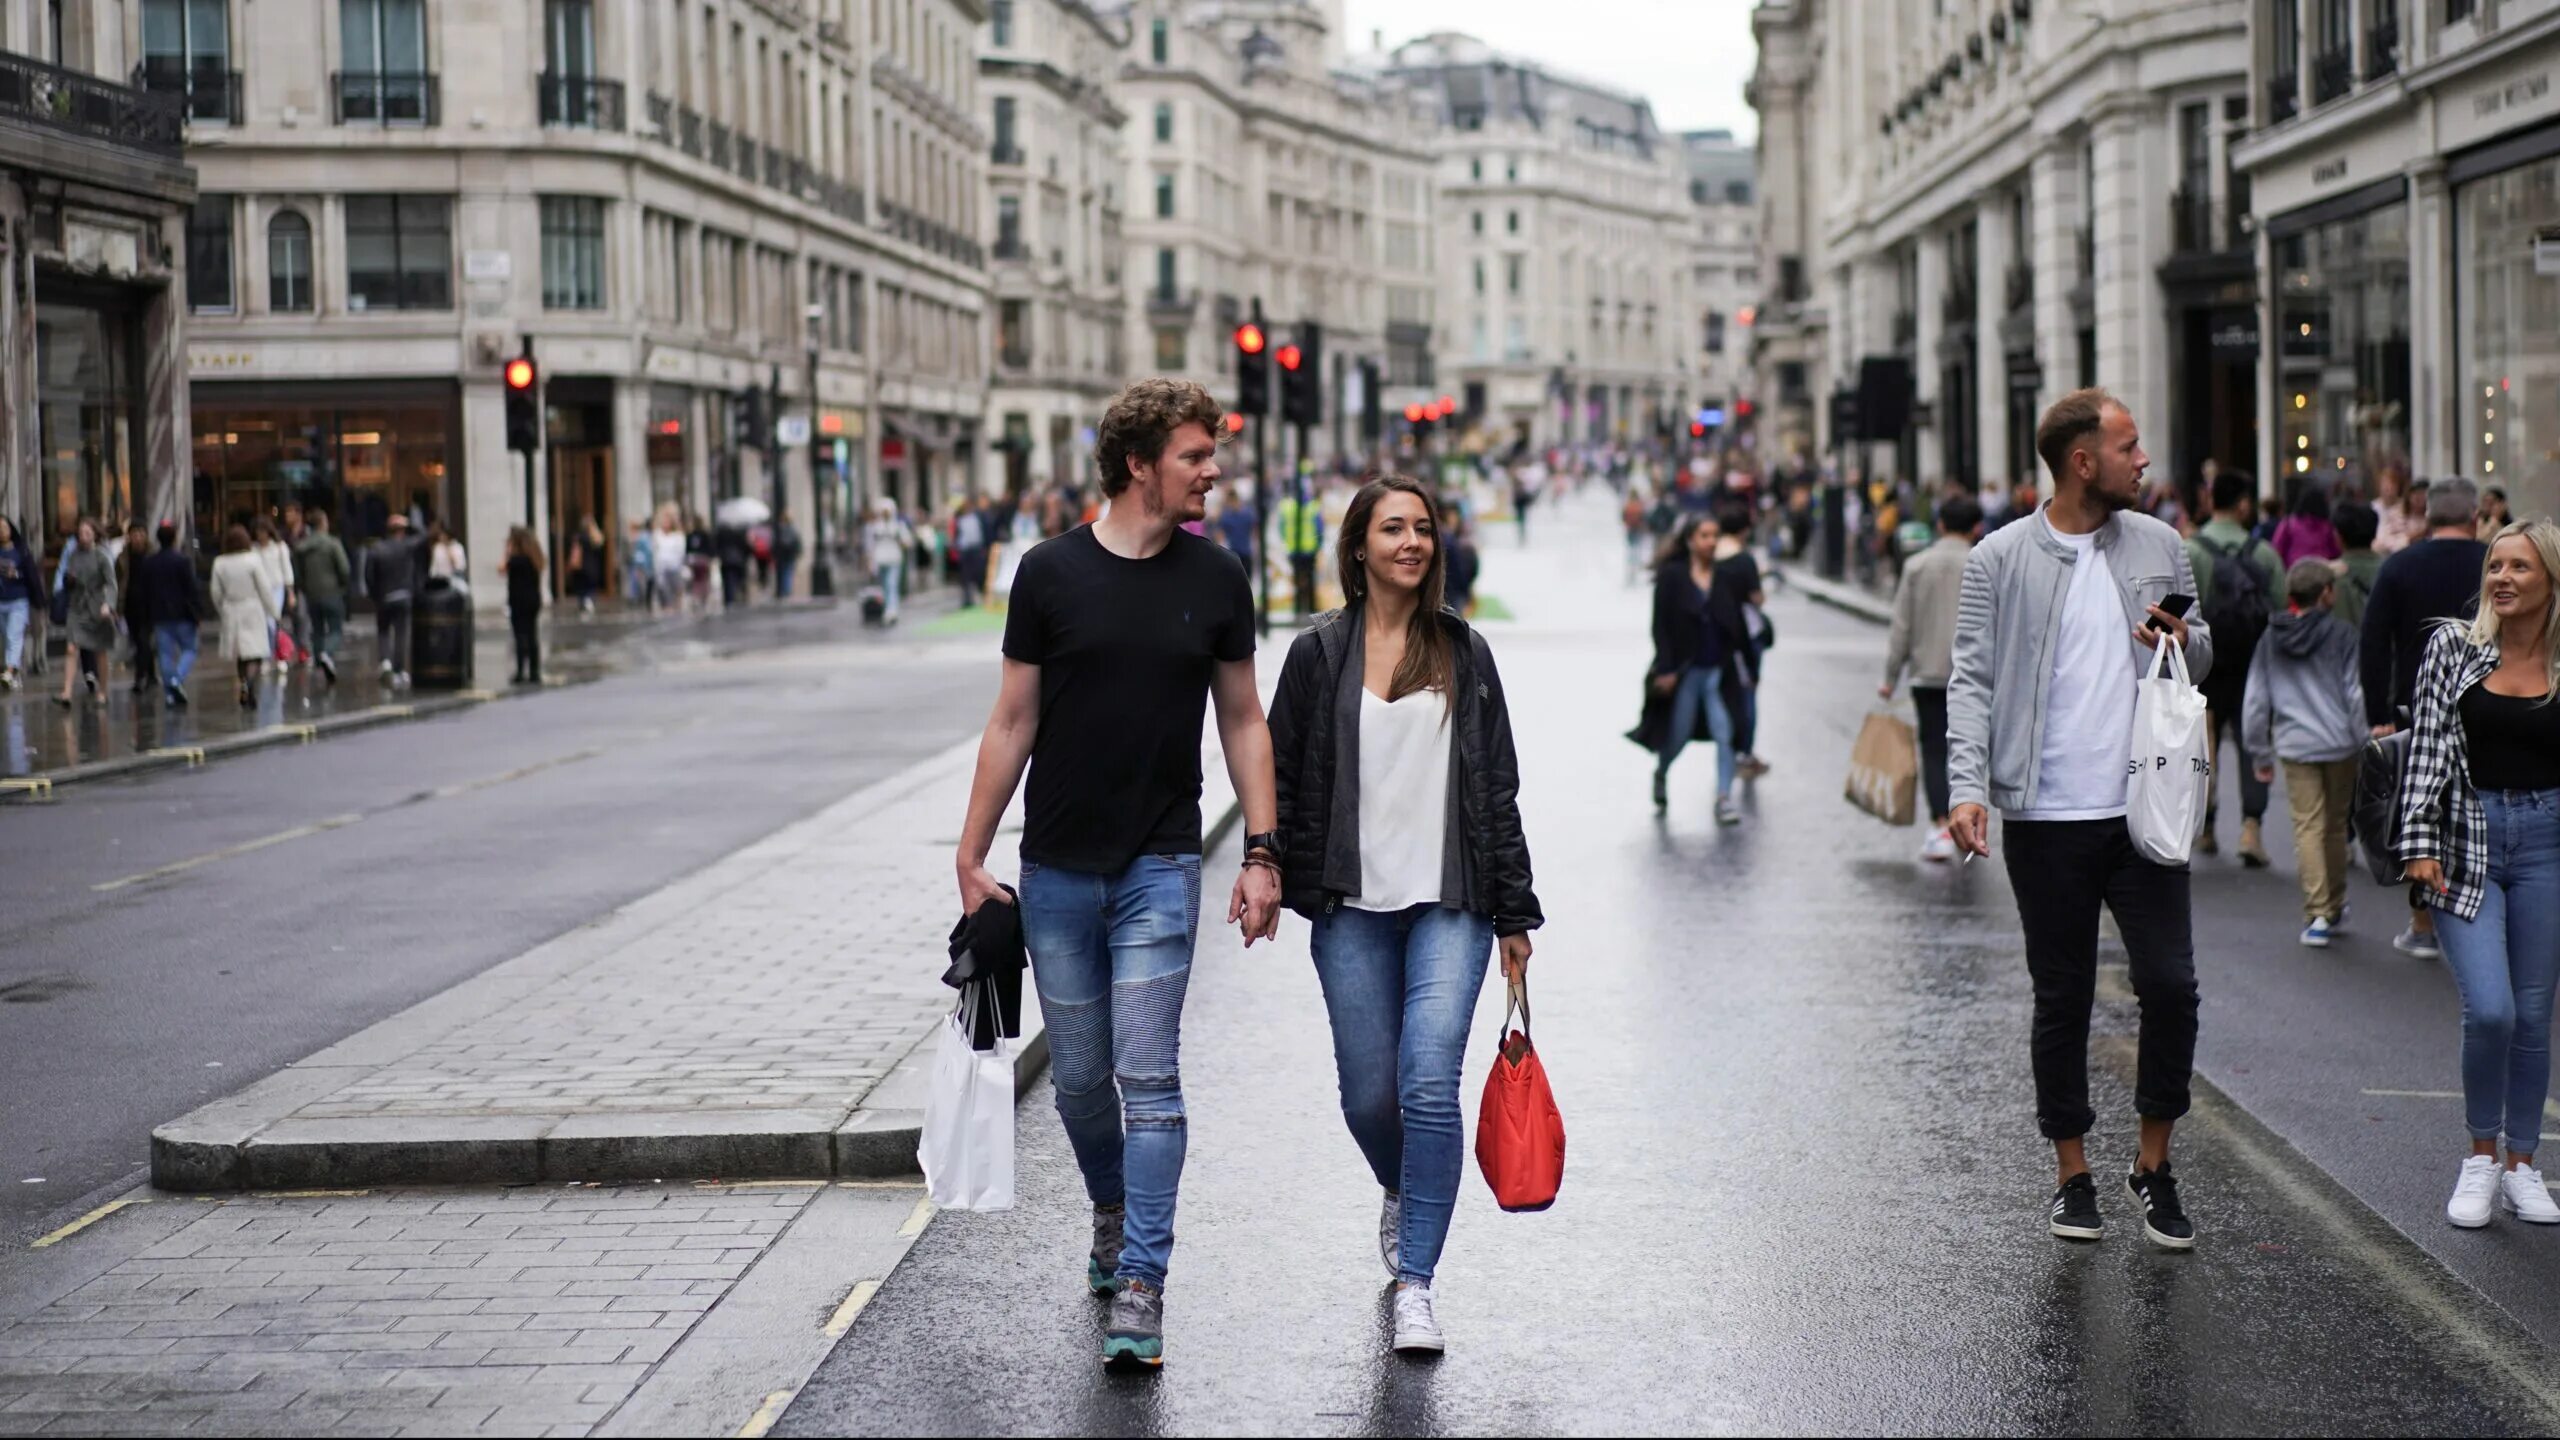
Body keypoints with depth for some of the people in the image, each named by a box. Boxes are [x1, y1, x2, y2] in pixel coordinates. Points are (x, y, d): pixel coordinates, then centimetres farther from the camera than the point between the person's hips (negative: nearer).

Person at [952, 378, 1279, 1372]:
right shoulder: (1051, 573, -3)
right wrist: (970, 857, 1)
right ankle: (1111, 1212, 37)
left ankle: (1140, 1284, -4)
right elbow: (1013, 720, 2)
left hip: (1159, 868, -1)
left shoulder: (1215, 580, 1)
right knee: (1079, 1076, 11)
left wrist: (1262, 853, 1)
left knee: (1148, 1077, -7)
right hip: (1057, 870, 1)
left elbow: (1242, 719, 8)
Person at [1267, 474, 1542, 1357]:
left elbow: (1497, 792, 8)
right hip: (1353, 909, 1)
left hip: (1450, 903, 0)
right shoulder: (1320, 653, 3)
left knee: (1429, 1085, -14)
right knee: (1368, 1095, 6)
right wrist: (1275, 880, -5)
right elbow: (1280, 777, 5)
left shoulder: (1465, 655, 7)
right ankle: (1401, 1196, 40)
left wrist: (1514, 915, 6)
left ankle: (1416, 1285, -7)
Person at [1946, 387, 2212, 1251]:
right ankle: (2073, 1174, 20)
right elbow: (1972, 681, -5)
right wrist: (1967, 787, -18)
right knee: (2061, 1001, 7)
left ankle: (2154, 1163, 15)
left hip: (2144, 809, 2)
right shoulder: (1999, 562, -2)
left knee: (2171, 985, -3)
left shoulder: (2158, 545, 8)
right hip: (2046, 818, -2)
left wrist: (2184, 645, -7)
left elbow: (2203, 651, 18)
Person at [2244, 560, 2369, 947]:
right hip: (2339, 744, -1)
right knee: (2336, 825, 13)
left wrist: (2261, 755, 16)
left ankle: (2317, 913, -11)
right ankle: (2334, 907, 25)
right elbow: (2355, 694, -4)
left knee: (2308, 826, -1)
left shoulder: (2270, 640, 7)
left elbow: (2255, 702, 9)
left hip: (2295, 745, 1)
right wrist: (2363, 747, 4)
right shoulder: (2340, 634, -2)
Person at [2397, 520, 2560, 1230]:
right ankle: (2480, 1158, 8)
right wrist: (2420, 843, -8)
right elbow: (2428, 745, -2)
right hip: (2466, 838, -2)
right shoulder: (2453, 645, 0)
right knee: (2489, 1009, -13)